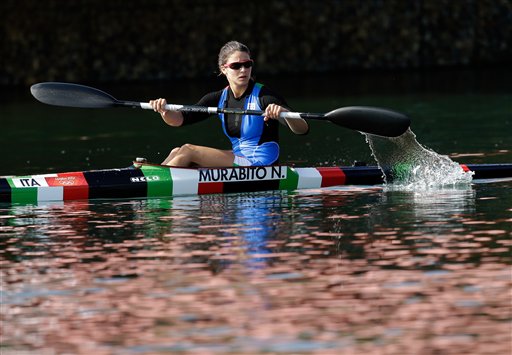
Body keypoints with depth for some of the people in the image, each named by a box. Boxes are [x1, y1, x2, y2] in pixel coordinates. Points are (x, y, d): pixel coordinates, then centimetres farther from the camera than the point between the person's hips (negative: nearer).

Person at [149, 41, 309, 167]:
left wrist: (283, 113, -42)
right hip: (238, 159, 7)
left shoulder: (264, 97, -13)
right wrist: (164, 111, -25)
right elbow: (179, 119, -2)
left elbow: (303, 129, -21)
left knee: (187, 151, -12)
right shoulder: (219, 99, 5)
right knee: (177, 152, -1)